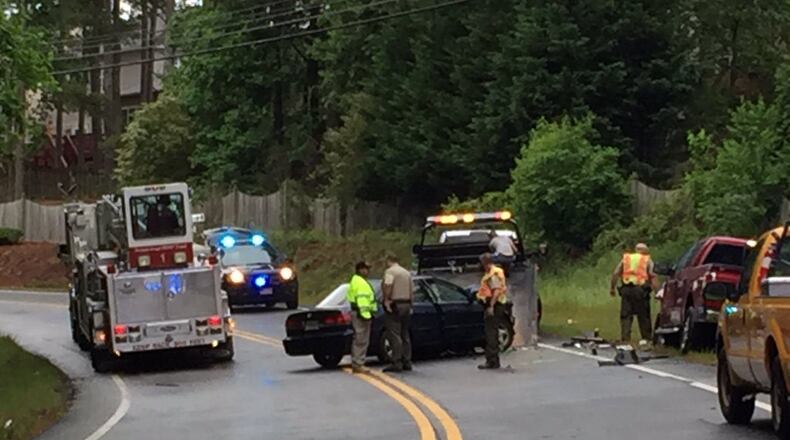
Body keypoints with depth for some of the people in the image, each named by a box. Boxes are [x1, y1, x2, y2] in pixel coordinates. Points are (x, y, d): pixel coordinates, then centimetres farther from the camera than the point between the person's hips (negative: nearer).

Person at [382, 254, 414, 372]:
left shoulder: (390, 271, -8)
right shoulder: (407, 273, 17)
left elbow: (388, 285, -27)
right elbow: (412, 290, 18)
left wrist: (386, 300, -19)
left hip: (394, 305, -8)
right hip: (406, 304, 8)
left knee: (394, 335, -8)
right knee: (405, 335, 12)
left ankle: (397, 363, -12)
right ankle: (407, 362, 13)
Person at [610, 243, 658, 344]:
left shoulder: (625, 258, 17)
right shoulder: (647, 260, 10)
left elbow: (615, 274, 9)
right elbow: (653, 275, -6)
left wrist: (612, 287, 14)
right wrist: (656, 287, -11)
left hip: (626, 289, 2)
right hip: (640, 289, -2)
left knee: (625, 315, 4)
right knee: (643, 315, 6)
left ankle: (625, 338, -1)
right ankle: (646, 338, 8)